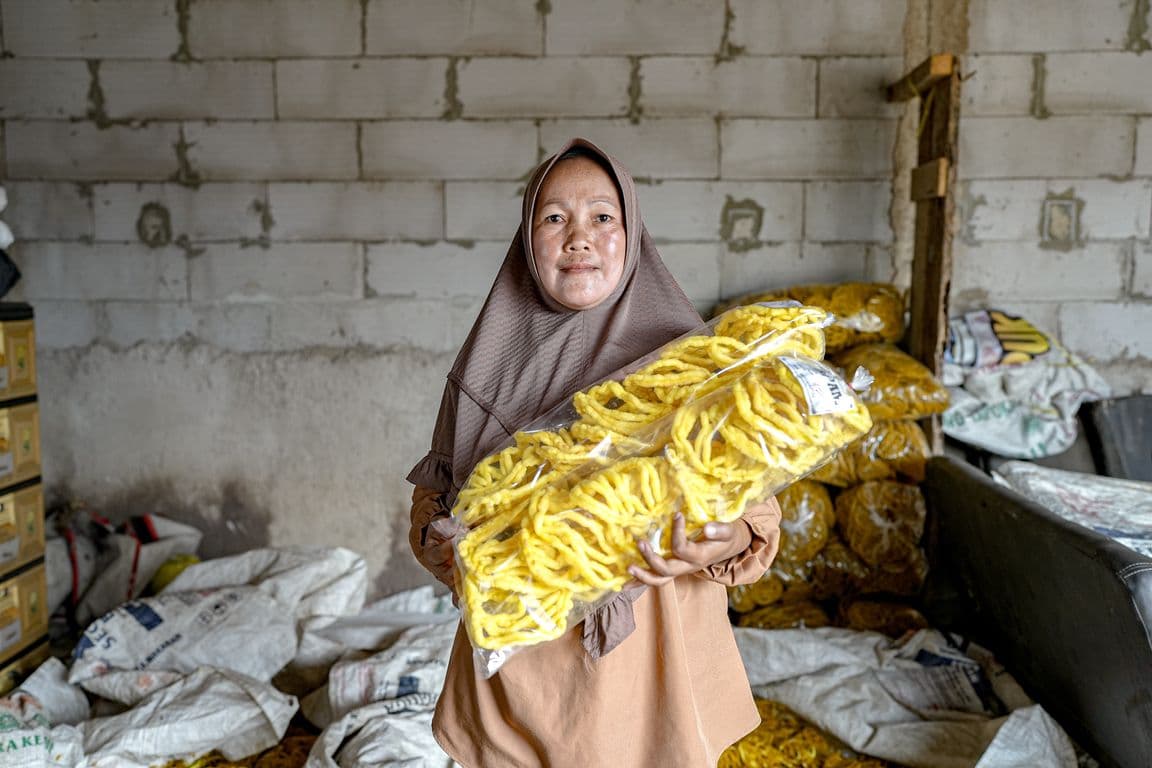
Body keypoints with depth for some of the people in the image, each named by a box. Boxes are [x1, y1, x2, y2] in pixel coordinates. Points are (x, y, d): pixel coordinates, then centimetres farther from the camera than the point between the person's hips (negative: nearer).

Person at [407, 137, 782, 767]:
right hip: (517, 668, 2)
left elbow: (756, 501, -6)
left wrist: (730, 543, -28)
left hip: (649, 673, -1)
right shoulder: (486, 365, 0)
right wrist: (446, 547, -14)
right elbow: (432, 497, 8)